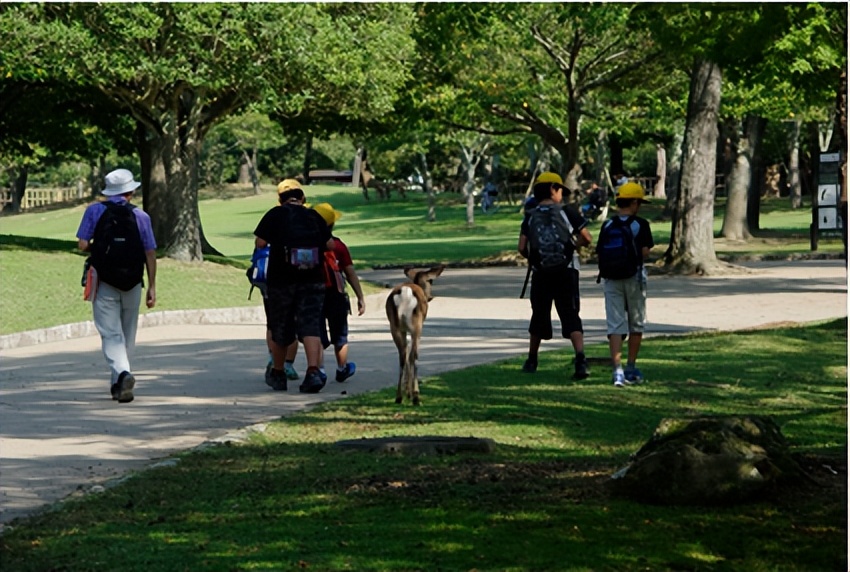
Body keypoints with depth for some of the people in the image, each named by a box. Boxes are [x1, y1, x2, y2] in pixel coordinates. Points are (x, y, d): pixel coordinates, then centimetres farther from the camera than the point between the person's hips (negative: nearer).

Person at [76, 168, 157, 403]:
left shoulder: (94, 211, -2)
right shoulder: (140, 216, 1)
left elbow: (82, 244, -8)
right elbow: (150, 253, -1)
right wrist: (152, 287, 5)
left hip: (103, 281, -1)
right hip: (132, 282, 2)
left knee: (111, 333, -3)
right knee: (127, 334, 15)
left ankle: (122, 372, -27)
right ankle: (118, 384, 22)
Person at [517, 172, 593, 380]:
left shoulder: (531, 217, 3)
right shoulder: (567, 212, -3)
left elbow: (522, 248, -5)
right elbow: (587, 239, -4)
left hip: (540, 273, 2)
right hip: (566, 272, -2)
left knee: (539, 316, 17)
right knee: (571, 317, -5)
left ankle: (531, 361, 28)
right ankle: (580, 359, -23)